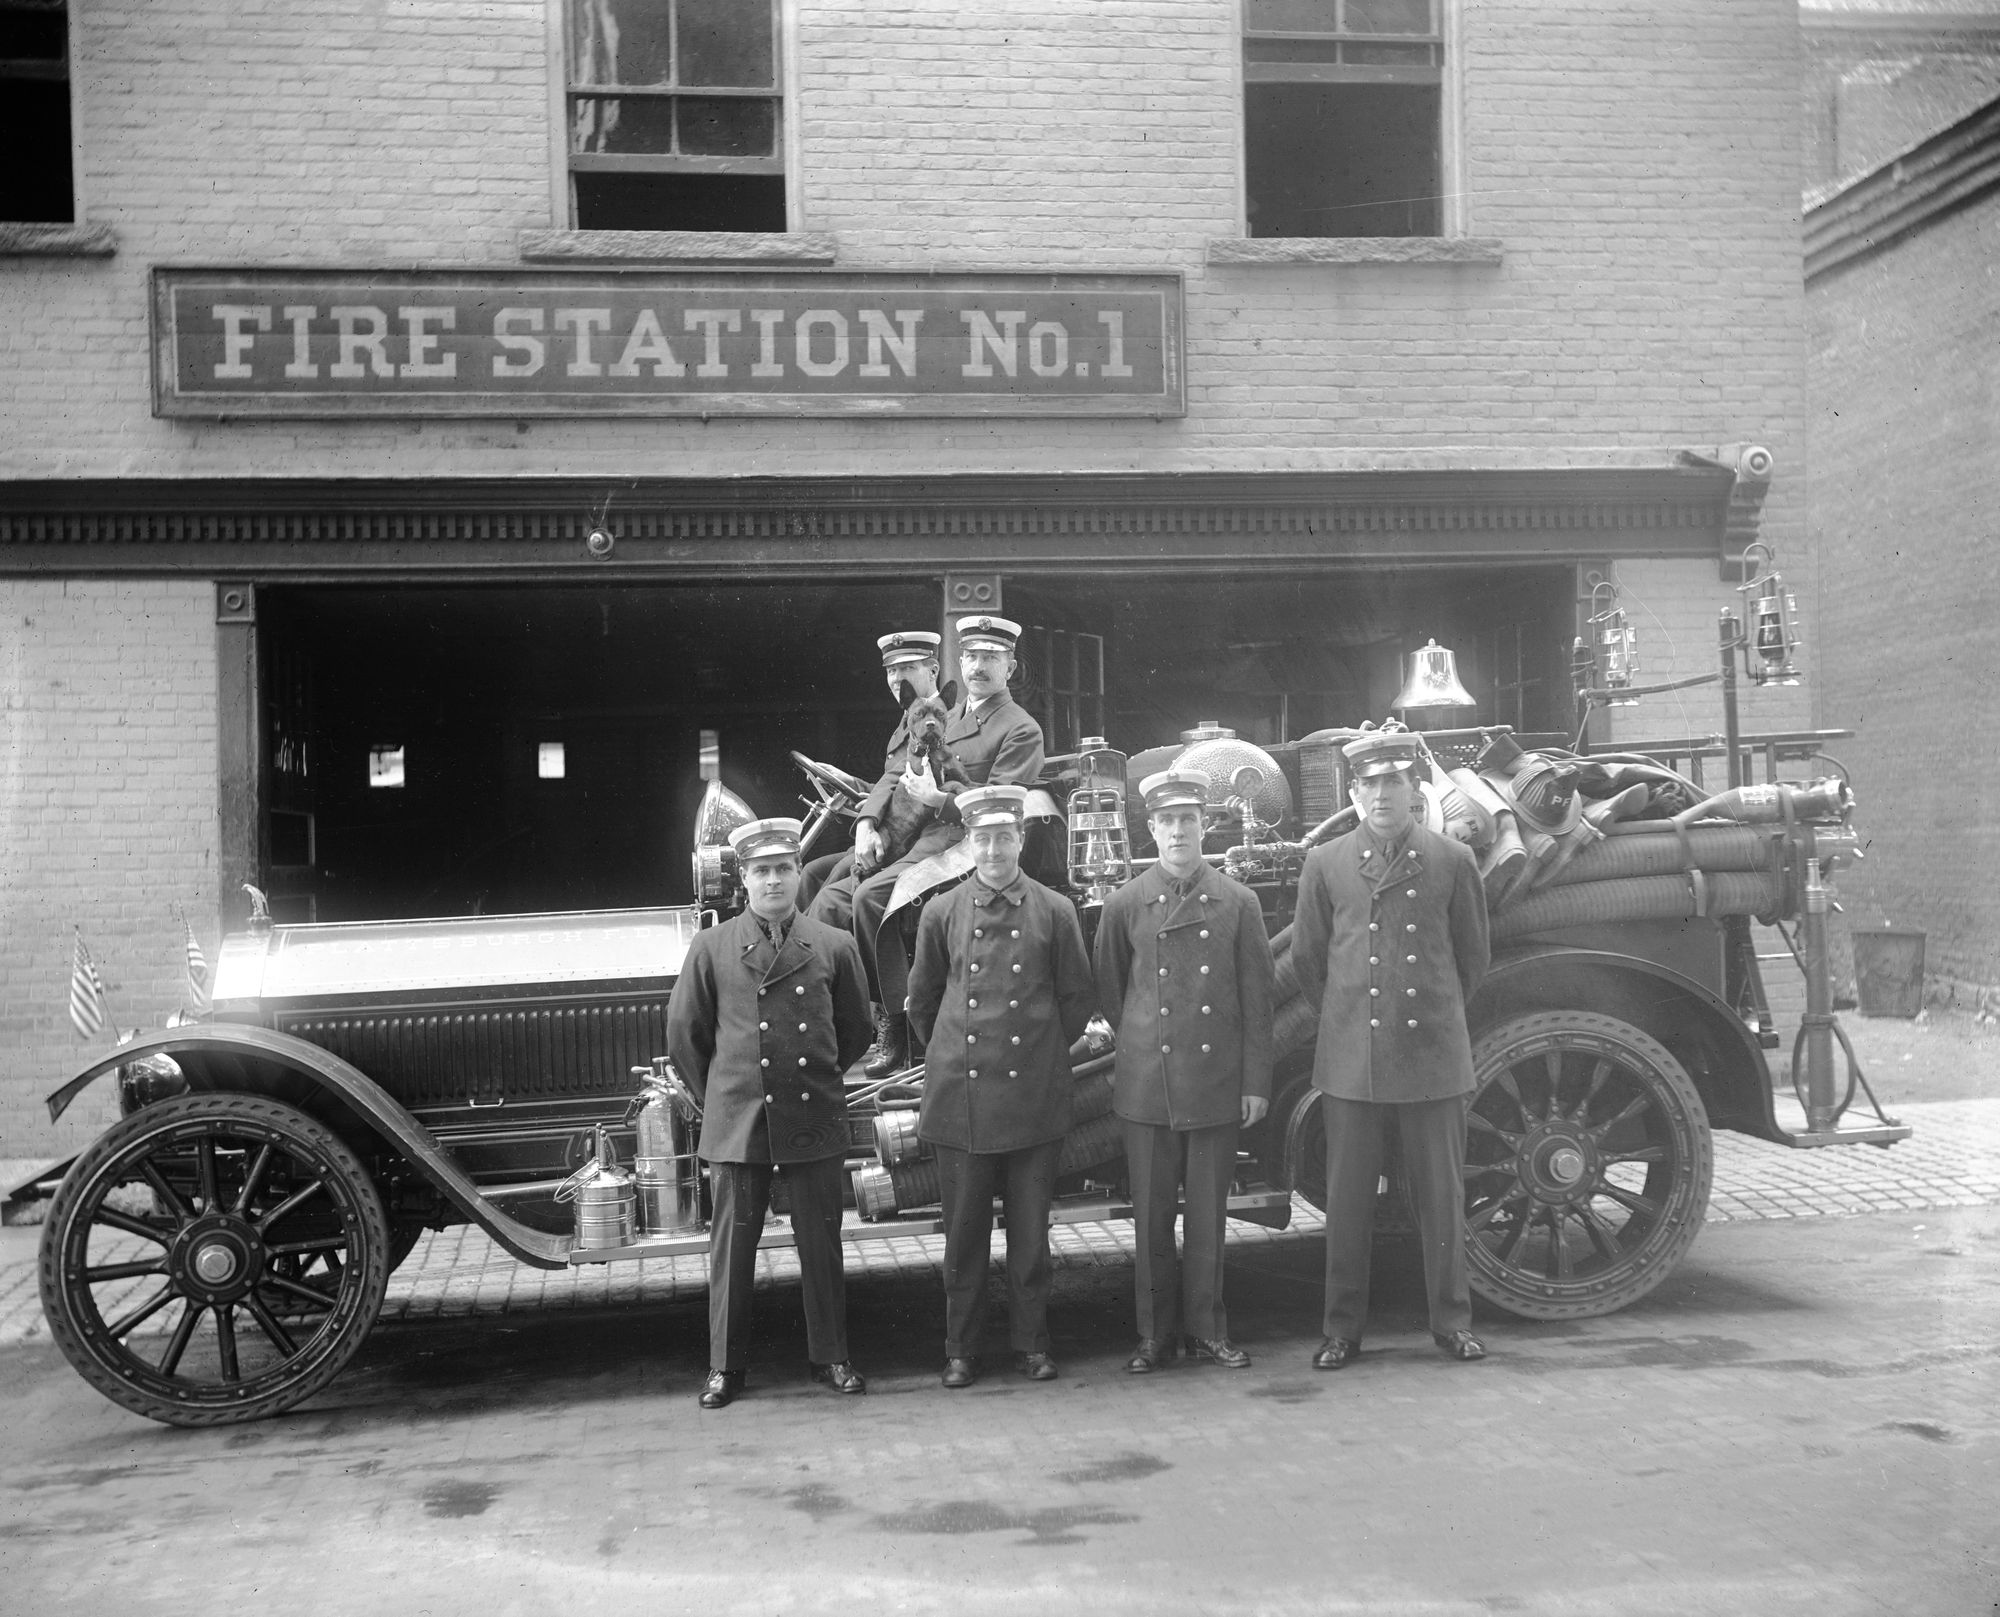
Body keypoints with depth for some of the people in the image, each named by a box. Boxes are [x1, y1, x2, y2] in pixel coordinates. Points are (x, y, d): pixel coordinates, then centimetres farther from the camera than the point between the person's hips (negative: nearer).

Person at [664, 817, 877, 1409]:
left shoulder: (834, 947, 3)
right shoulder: (712, 948, 1)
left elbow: (854, 1032, 15)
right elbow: (684, 1034, 9)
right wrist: (718, 1096, 11)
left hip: (814, 1119, 1)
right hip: (737, 1122, -1)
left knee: (822, 1242, 8)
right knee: (731, 1245, 5)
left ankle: (830, 1357, 22)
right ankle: (724, 1366, 16)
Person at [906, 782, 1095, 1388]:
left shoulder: (1054, 912, 2)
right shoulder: (942, 913, 3)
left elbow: (1078, 998, 10)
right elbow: (922, 1001, 14)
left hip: (1034, 1096, 0)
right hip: (961, 1097, 0)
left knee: (1031, 1230, 6)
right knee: (964, 1230, 6)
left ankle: (1031, 1344, 18)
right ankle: (961, 1351, 16)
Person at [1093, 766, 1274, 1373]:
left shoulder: (1239, 903, 2)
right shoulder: (1125, 905, 2)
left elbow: (1257, 1000, 2)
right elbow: (1108, 992, 13)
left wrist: (1256, 1082, -1)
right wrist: (1142, 1042, 10)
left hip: (1218, 1083, 0)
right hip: (1147, 1086, 0)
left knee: (1208, 1213, 7)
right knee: (1152, 1215, 6)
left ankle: (1207, 1329, 20)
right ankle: (1155, 1335, 16)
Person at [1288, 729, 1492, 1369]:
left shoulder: (1453, 861, 1)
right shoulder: (1325, 865, 2)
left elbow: (1472, 956, 12)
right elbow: (1307, 958, 11)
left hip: (1434, 1055, 0)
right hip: (1350, 1057, 0)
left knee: (1442, 1194, 8)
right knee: (1347, 1200, 6)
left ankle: (1452, 1321, 22)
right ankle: (1343, 1329, 16)